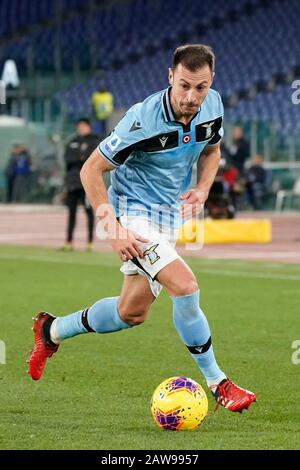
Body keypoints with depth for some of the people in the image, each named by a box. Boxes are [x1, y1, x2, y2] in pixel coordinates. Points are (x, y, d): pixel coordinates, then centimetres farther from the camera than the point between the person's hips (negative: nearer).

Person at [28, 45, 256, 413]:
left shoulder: (212, 106, -9)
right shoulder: (144, 119, -27)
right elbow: (91, 170, -20)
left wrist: (202, 188, -7)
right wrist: (113, 227, -27)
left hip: (169, 216, 8)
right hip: (134, 213, -7)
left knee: (132, 313, 15)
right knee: (185, 288, -24)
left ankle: (52, 331, 37)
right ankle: (218, 385, -10)